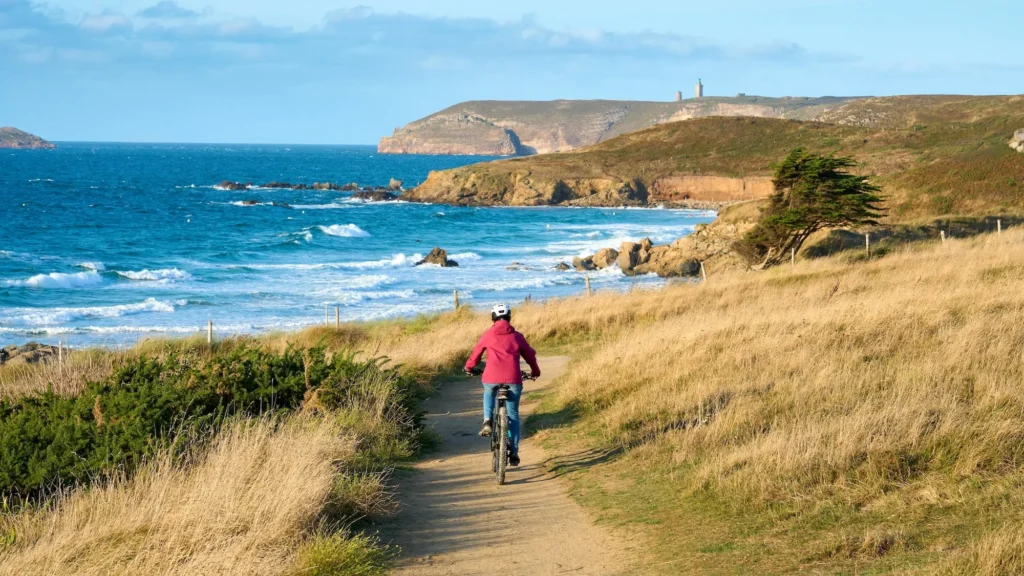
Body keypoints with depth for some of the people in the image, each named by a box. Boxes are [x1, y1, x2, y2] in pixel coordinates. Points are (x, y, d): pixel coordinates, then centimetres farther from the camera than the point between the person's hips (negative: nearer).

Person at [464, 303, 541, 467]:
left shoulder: (488, 335, 12)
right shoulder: (517, 336, 14)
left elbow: (476, 352, 22)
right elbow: (530, 354, 21)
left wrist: (469, 367, 41)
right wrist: (535, 371, 39)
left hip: (491, 377, 0)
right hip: (513, 379, 0)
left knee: (489, 394, 36)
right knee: (513, 415, 12)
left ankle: (487, 421, 11)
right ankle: (514, 453, 7)